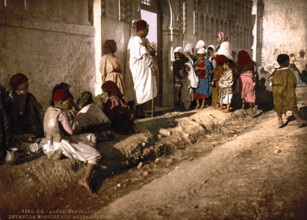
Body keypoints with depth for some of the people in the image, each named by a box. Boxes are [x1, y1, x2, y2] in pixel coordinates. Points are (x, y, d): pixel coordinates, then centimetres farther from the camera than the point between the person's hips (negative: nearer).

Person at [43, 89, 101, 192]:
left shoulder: (50, 109, 5)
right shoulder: (62, 114, -22)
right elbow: (71, 131, -21)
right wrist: (75, 117, -12)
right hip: (63, 144, -10)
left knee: (91, 137, 19)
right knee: (96, 155, -11)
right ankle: (85, 179, -7)